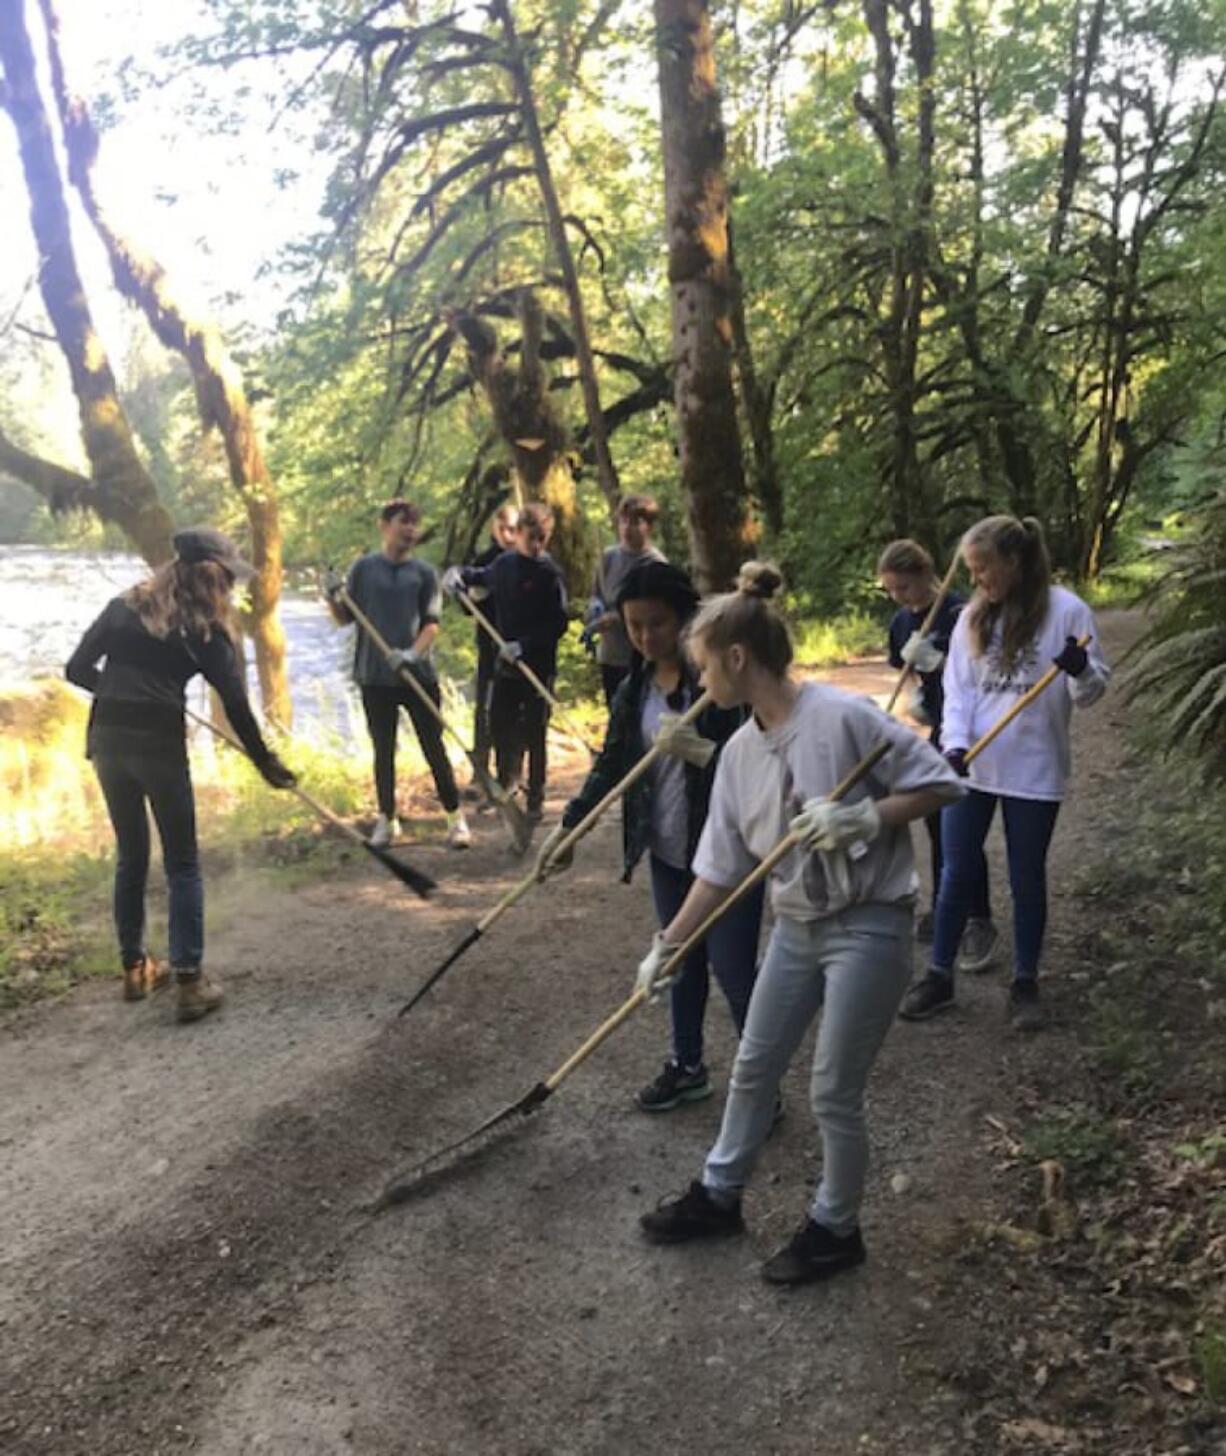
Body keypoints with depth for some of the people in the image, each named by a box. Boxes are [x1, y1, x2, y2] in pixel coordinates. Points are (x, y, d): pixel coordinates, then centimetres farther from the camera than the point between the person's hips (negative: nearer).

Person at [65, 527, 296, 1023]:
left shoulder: (123, 606, 13)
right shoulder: (203, 629, 2)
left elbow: (77, 670, 10)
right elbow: (236, 706, -1)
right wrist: (266, 763, 7)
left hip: (107, 736, 5)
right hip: (158, 741, -4)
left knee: (130, 856, 17)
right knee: (182, 864, 3)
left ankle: (135, 967, 26)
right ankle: (190, 980, -1)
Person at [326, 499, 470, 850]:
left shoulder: (424, 572, 2)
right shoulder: (364, 568, 3)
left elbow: (431, 623, -3)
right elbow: (344, 619, 7)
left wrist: (413, 653, -20)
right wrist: (332, 597, -13)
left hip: (418, 674, -1)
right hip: (375, 676, 1)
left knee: (434, 748, 3)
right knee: (383, 751, 10)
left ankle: (456, 818, 13)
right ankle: (386, 820, 24)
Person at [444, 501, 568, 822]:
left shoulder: (550, 573, -12)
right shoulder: (504, 564, 5)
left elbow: (557, 625, -16)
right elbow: (483, 577, 28)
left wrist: (523, 645, -24)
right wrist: (459, 574, 9)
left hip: (539, 666, -5)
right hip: (505, 663, 5)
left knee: (533, 735, 2)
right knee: (498, 724, 14)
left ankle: (535, 801, 16)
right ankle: (508, 776, 40)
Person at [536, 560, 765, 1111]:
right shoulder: (634, 690, 4)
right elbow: (610, 765, 11)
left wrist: (700, 751, -30)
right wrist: (566, 828, 10)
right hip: (668, 851, 7)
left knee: (732, 968, -1)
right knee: (681, 960, 18)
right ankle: (687, 1067, 35)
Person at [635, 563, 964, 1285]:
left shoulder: (842, 715, -19)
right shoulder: (739, 752, 3)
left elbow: (940, 783, -14)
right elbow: (720, 867, 8)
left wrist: (865, 818, -26)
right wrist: (667, 945, 9)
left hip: (868, 927, -7)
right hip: (796, 928, 7)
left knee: (834, 1093, 4)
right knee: (752, 1070, 18)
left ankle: (836, 1229, 28)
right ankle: (720, 1195, 39)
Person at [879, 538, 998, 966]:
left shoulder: (958, 613, -17)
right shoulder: (901, 622, 5)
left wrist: (935, 661, -29)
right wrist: (914, 696, -1)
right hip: (938, 729, 7)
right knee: (936, 821, 14)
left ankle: (980, 923, 3)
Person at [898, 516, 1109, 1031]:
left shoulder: (1067, 610, -8)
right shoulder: (973, 616, 4)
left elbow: (1092, 691, -6)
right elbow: (957, 687, 4)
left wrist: (1080, 671, -29)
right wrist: (955, 743, -12)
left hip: (1034, 771, -3)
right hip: (971, 768, 4)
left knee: (1026, 879, 10)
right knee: (956, 873, 10)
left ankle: (1025, 983, 25)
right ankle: (939, 976, 22)